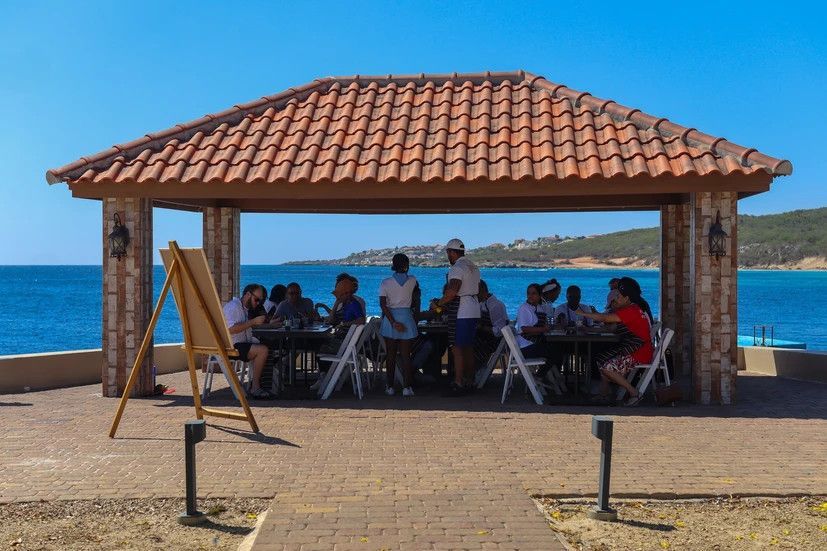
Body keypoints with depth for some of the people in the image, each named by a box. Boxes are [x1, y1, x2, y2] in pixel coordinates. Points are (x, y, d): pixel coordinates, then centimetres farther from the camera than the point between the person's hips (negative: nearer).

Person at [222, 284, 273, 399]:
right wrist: (253, 322, -20)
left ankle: (255, 384, -2)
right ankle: (255, 389, -19)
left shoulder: (244, 309, 23)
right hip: (230, 347, -11)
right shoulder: (233, 306, -10)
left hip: (240, 344, 11)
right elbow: (231, 329, -24)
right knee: (262, 350, -24)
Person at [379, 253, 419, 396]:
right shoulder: (412, 280, -2)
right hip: (406, 318, -1)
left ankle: (390, 387, 14)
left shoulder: (385, 283, -3)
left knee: (391, 355, 10)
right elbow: (417, 287, 22)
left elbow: (382, 304, -12)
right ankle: (407, 387, -3)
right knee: (405, 355, 3)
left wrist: (393, 322, -13)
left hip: (390, 319, 1)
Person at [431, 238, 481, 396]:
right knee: (468, 347, 13)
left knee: (458, 348, -6)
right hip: (474, 311, 9)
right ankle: (469, 381, 18)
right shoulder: (474, 267, 16)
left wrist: (437, 304, -13)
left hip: (461, 313, -9)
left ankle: (458, 383, -7)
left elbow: (452, 292, -26)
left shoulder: (457, 268, -14)